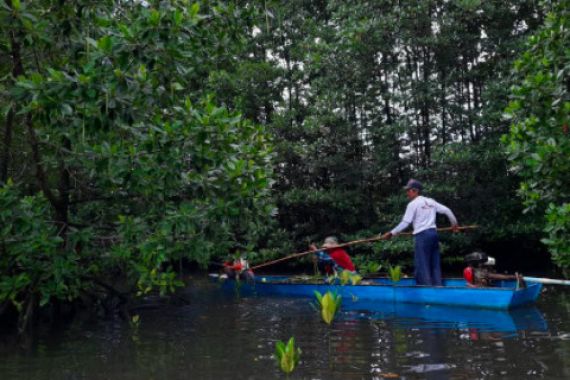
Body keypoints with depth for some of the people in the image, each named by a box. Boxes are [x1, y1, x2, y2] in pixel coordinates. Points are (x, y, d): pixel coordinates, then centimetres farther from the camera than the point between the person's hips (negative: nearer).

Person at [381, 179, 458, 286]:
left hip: (422, 236, -7)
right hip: (433, 233, 7)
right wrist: (454, 222, 31)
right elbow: (446, 210, 15)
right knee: (435, 264, 10)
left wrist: (391, 233, -4)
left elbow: (405, 223, -10)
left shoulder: (413, 204, -5)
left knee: (422, 265, -4)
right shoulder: (431, 201, 14)